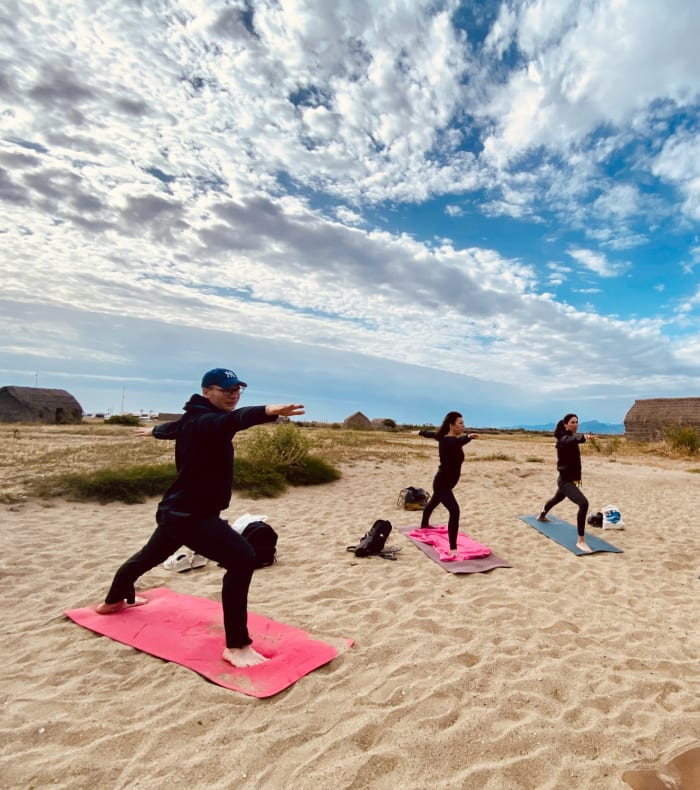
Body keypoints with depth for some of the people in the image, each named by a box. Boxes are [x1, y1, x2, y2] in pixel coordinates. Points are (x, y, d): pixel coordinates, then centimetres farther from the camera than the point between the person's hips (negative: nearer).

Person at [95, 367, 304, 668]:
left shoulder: (193, 419, 8)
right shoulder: (206, 421, -23)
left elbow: (173, 427, 31)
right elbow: (235, 419, -47)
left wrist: (154, 431, 55)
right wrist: (269, 411, -67)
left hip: (177, 510, 11)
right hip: (190, 514, -11)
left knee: (152, 554, 34)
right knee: (242, 558, -24)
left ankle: (114, 600, 62)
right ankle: (235, 647, -20)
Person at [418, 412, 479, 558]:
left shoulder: (444, 437, -1)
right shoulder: (448, 441, -28)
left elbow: (432, 434, 20)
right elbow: (459, 441, -53)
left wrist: (420, 432, 39)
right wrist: (469, 437, -73)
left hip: (444, 483, 11)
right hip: (442, 484, -11)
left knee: (433, 502, 34)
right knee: (454, 511, -27)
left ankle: (424, 525, 62)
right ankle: (453, 549, -28)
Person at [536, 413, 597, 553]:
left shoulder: (571, 437, 5)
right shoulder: (564, 439, -22)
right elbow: (574, 440, -47)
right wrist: (585, 437, -67)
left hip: (571, 479, 10)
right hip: (566, 480, -10)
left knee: (557, 498, 34)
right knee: (583, 503, -30)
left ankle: (541, 515, 64)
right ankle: (580, 541, -26)